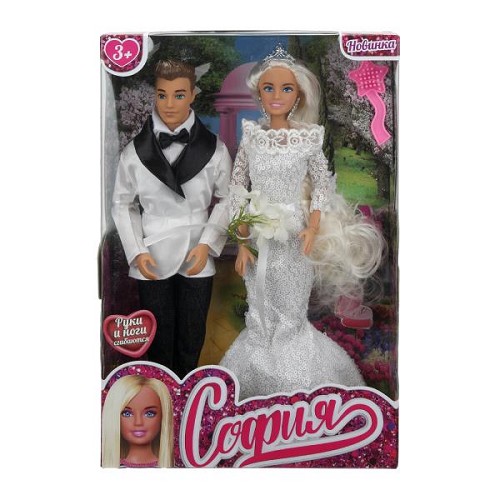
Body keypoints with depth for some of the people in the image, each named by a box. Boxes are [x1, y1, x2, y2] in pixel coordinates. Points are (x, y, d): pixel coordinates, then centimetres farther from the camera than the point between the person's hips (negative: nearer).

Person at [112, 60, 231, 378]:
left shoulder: (214, 148, -6)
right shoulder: (136, 151, -5)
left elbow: (227, 199, 1)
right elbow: (123, 204, 3)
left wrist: (207, 244, -9)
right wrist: (137, 252, -6)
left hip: (197, 258, 0)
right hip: (152, 259, 0)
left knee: (192, 338, 15)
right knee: (159, 338, 15)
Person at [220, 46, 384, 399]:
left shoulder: (309, 138, -3)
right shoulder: (251, 136, 2)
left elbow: (322, 187, 0)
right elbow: (239, 191, 3)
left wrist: (312, 230, -16)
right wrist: (242, 243, -2)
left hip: (293, 239, -2)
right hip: (259, 238, 2)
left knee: (291, 317, 7)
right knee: (259, 319, 12)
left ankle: (293, 387, 28)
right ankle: (259, 379, 33)